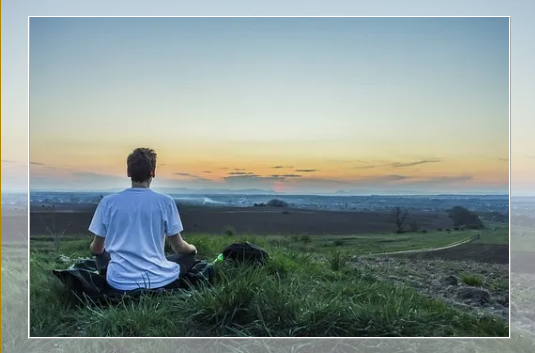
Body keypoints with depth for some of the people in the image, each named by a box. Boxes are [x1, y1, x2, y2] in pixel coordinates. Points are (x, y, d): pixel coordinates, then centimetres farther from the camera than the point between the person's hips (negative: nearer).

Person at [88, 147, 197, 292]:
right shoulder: (165, 201, -7)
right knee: (189, 254, 24)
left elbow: (96, 249, 8)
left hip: (120, 282, 2)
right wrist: (192, 248, 25)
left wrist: (93, 248, 33)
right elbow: (178, 247, 1)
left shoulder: (108, 202, -2)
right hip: (158, 281, -2)